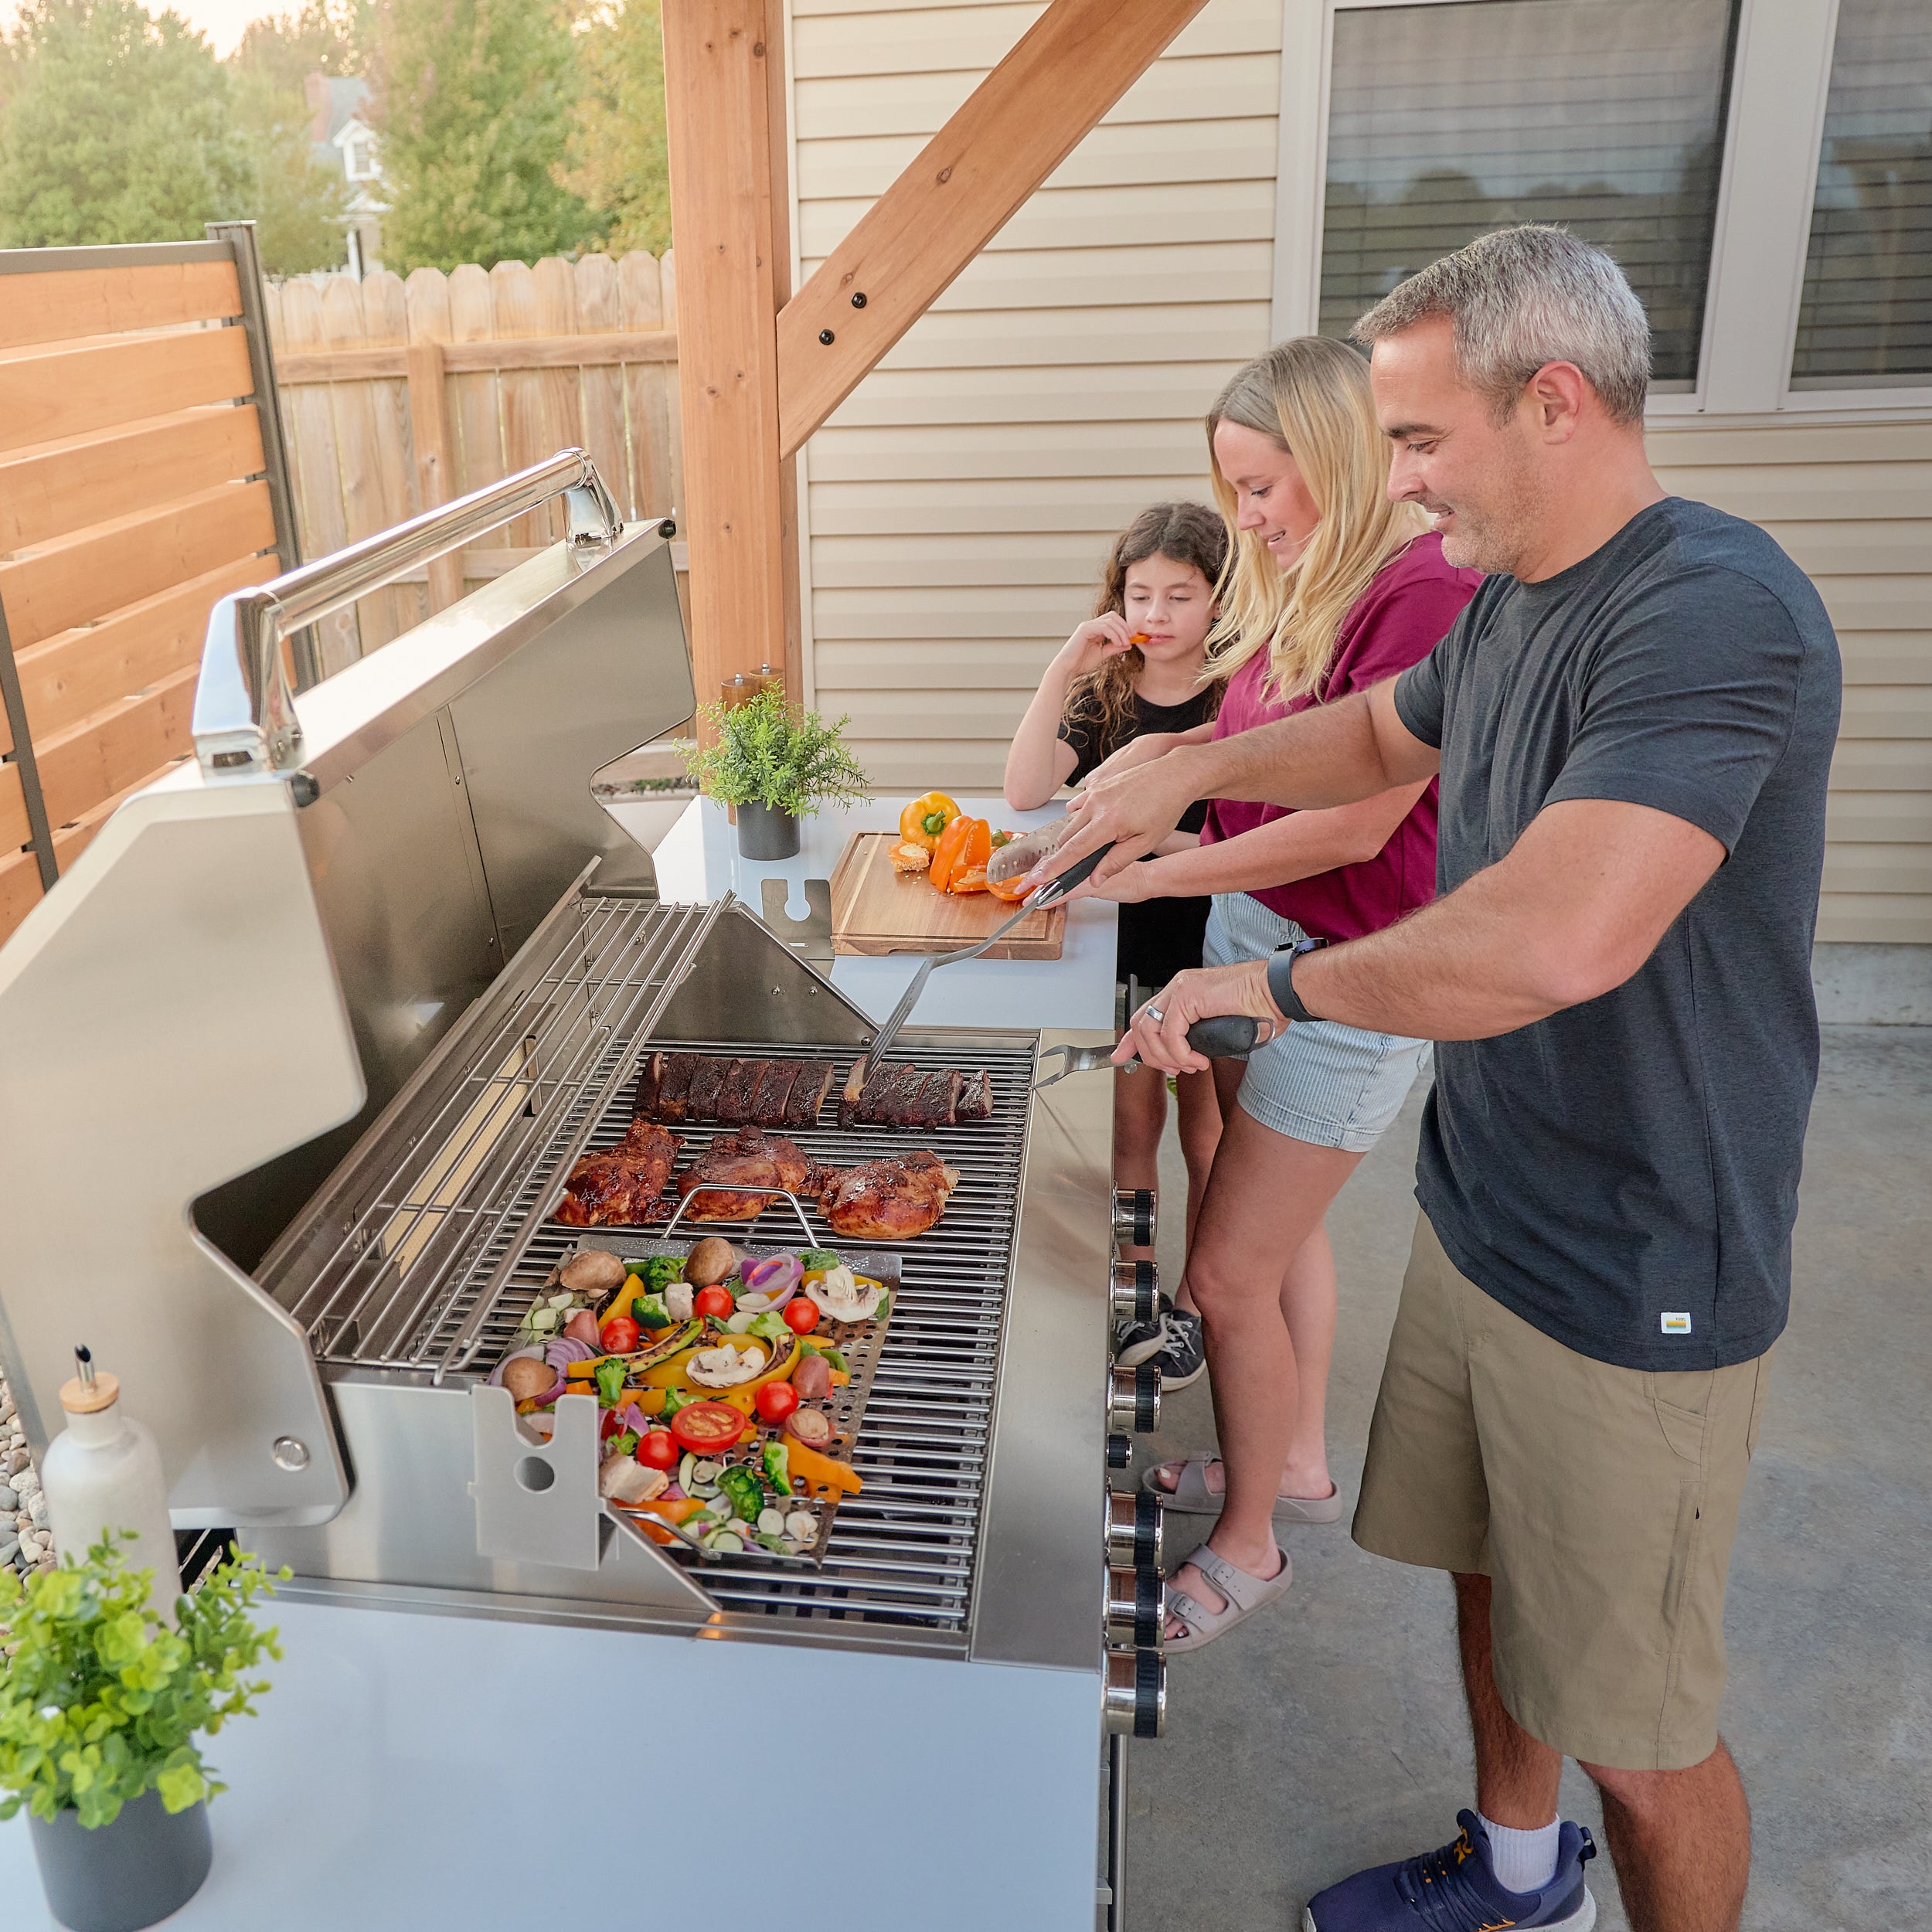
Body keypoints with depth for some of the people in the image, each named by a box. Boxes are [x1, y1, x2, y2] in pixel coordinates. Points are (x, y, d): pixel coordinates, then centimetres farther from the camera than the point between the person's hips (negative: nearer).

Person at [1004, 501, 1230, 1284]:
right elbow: (1025, 792, -14)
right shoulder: (1106, 691, 0)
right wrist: (1062, 670, -19)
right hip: (1126, 932, 3)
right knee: (1134, 1118, 11)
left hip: (1211, 933, -2)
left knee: (1204, 1120, 10)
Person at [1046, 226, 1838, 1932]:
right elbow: (1387, 733, 26)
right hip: (1477, 1212, 9)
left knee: (1638, 1730, 8)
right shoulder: (1512, 601, 6)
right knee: (1492, 1579, 26)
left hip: (1633, 1286, -9)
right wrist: (1196, 765, 10)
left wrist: (1281, 983, -23)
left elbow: (1558, 937, -39)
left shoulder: (1717, 612, -25)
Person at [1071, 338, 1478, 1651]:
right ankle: (1298, 1463, 43)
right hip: (1254, 928, 9)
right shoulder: (1302, 585, 7)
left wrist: (1147, 877, -19)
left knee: (1230, 1273, -1)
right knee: (1285, 1226, 22)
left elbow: (1355, 823, -23)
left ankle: (1245, 1546, 21)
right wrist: (1173, 755, -1)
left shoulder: (1428, 595, -21)